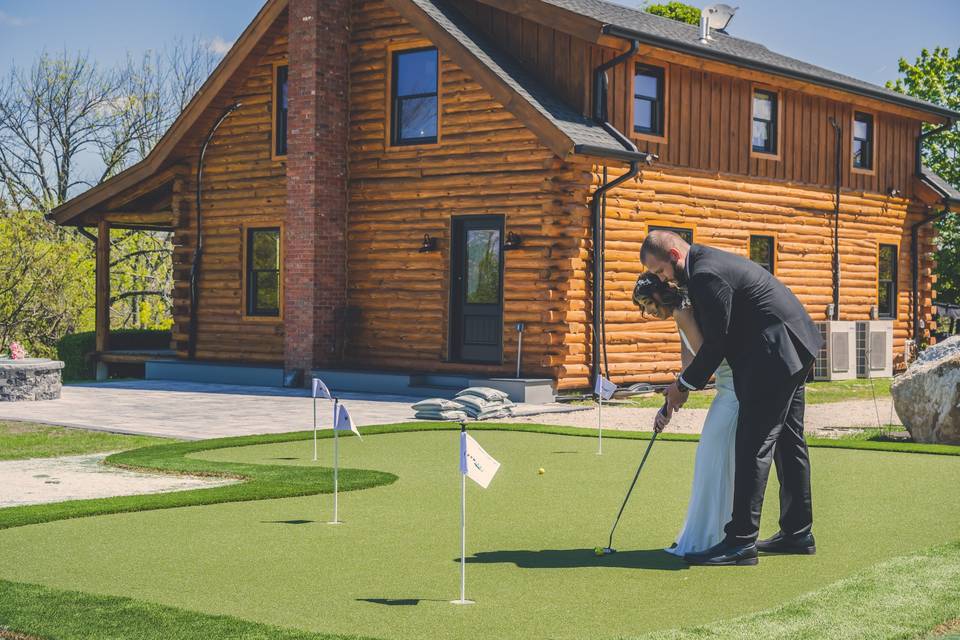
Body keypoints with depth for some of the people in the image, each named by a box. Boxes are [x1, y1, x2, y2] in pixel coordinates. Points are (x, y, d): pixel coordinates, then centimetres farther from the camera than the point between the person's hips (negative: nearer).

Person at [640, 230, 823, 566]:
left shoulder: (705, 275, -19)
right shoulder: (710, 262, 15)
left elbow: (716, 342, -17)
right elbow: (715, 335, 19)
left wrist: (685, 385, -5)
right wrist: (686, 381, 16)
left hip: (774, 355, -11)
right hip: (795, 349, 11)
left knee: (753, 447, -10)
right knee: (788, 442, 15)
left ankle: (740, 541, -8)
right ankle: (797, 532, 24)